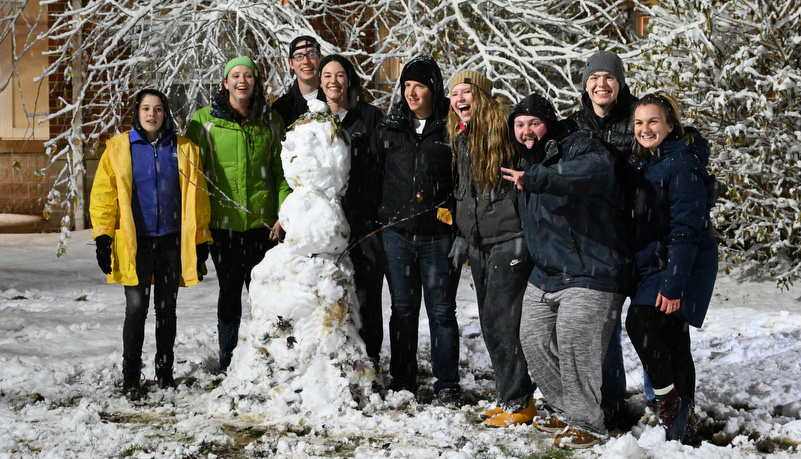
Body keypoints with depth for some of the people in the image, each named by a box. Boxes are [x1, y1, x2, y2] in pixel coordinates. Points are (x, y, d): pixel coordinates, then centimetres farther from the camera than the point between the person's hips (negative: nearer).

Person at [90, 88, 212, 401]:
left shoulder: (184, 150, 6)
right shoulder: (118, 149, 4)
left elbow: (197, 197, 9)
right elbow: (104, 193, 2)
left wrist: (201, 240, 6)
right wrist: (102, 235, -5)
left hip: (172, 242, 2)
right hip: (134, 243, -1)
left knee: (167, 308, 9)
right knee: (136, 306, -7)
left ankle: (165, 371, 21)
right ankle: (130, 377, 3)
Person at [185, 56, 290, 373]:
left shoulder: (271, 121, 8)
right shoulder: (204, 120, 1)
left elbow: (281, 170, 10)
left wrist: (284, 213, -2)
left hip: (262, 221, 1)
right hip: (222, 222, -1)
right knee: (229, 291, 4)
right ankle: (227, 365, 15)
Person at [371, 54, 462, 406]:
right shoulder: (389, 128, 8)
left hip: (438, 235, -2)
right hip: (397, 233, 3)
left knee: (442, 310, 2)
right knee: (403, 309, 9)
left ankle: (447, 386, 11)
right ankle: (403, 383, 17)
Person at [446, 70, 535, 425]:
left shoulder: (503, 129, -10)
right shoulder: (461, 137, 15)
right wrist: (462, 235, 23)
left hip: (509, 240, -8)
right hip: (479, 243, 8)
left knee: (502, 320, -8)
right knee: (491, 322, 10)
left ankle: (519, 403, 0)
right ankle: (513, 399, 18)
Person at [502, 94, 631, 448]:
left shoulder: (578, 150, -10)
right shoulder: (528, 163, 17)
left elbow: (597, 168, -37)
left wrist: (538, 179, -44)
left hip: (589, 276, -9)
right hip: (544, 276, 9)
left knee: (573, 344, -16)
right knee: (534, 340, 8)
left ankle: (588, 424, 0)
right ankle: (566, 411, 26)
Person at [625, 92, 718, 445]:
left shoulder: (682, 163, -14)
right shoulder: (641, 163, 12)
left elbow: (687, 228, -20)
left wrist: (673, 283, -24)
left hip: (683, 265, -8)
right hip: (651, 264, 8)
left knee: (640, 323, -20)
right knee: (673, 342, 9)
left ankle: (669, 397, -4)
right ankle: (683, 428, 15)